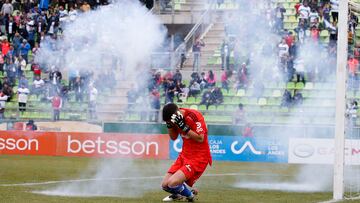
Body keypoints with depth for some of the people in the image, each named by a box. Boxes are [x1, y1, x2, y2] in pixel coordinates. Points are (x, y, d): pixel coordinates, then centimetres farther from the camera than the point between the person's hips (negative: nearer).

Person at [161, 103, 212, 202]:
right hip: (184, 155, 8)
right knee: (165, 185, 0)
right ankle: (178, 194, 31)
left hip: (199, 157, -8)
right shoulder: (177, 118, 1)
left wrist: (184, 126, -31)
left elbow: (200, 139, -25)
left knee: (172, 183, -21)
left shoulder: (194, 116, -21)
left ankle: (190, 195, 6)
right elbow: (173, 137, 11)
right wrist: (169, 125, -8)